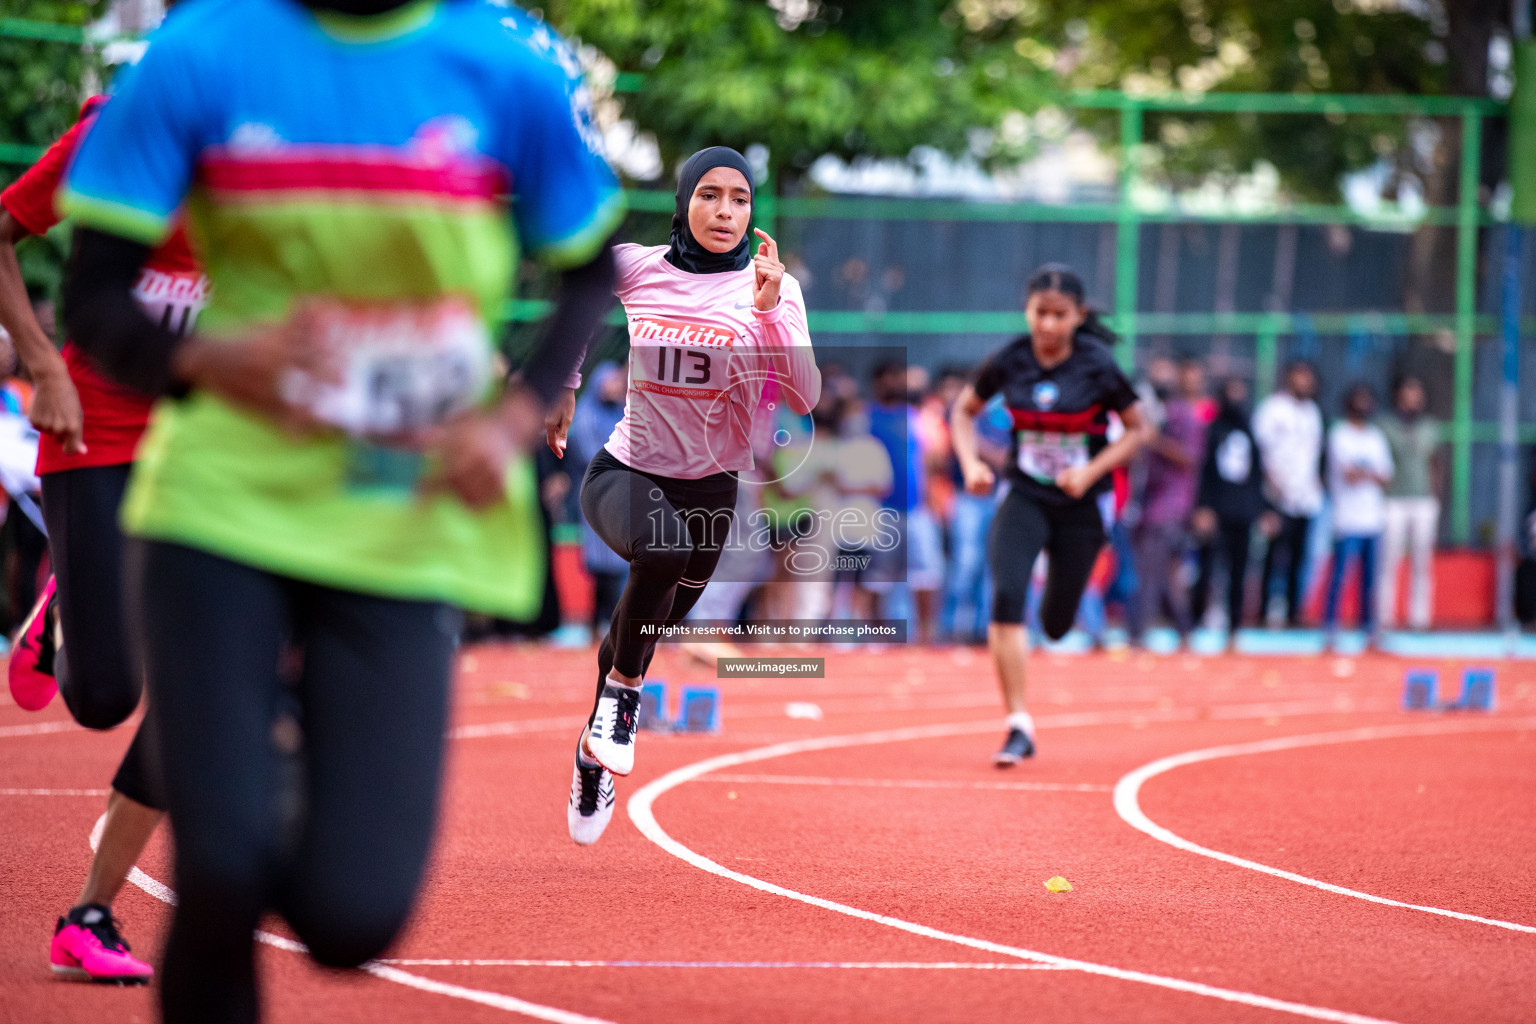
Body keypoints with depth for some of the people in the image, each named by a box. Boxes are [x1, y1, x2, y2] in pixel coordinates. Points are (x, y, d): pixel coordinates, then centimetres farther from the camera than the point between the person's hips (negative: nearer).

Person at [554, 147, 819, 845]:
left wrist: (769, 310, -31)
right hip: (625, 472, -1)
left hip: (710, 490, 1)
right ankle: (622, 688, -13)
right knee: (661, 547, -35)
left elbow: (803, 399, -20)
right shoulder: (636, 268, -6)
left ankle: (595, 752, 37)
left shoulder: (774, 289, -9)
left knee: (645, 629, 10)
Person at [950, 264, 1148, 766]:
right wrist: (971, 464, -8)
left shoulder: (1099, 367, -13)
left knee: (1056, 624, 7)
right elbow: (964, 410, 9)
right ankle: (1019, 726, -17)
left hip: (1080, 505, 0)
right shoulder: (1009, 362, -8)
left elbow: (1137, 429, -2)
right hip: (1024, 499, 0)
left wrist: (1092, 471, -16)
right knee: (1006, 596, -23)